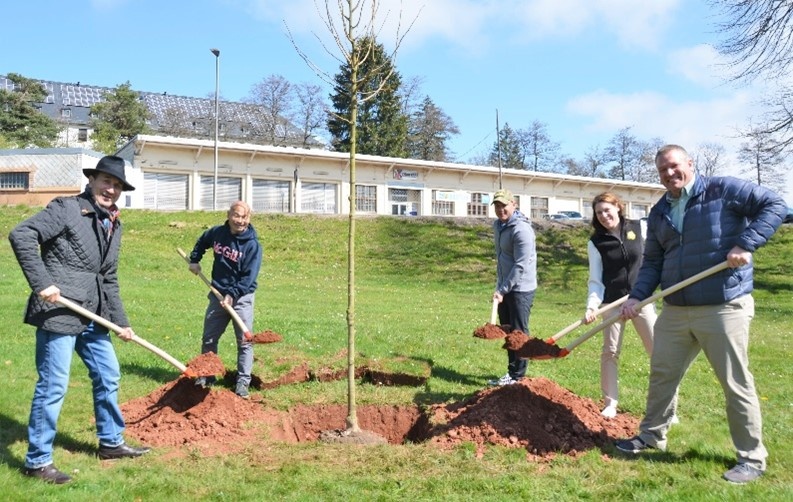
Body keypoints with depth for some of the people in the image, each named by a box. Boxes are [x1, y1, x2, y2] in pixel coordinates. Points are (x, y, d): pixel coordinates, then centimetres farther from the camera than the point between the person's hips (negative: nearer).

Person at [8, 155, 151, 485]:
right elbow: (21, 235, -18)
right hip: (58, 313, -8)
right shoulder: (66, 209, -8)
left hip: (92, 317, 8)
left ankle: (111, 442, 34)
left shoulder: (114, 226, 14)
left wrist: (121, 321, 18)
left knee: (108, 377, 17)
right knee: (53, 386, -3)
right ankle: (37, 461, 13)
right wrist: (42, 283, -24)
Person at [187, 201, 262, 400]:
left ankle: (243, 382, 4)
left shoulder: (252, 244, -15)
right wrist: (194, 260, 15)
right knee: (208, 339, 12)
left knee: (244, 342, -4)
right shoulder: (217, 233, -1)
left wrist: (232, 295, -26)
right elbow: (202, 242, 24)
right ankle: (206, 376, 26)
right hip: (218, 295, 5)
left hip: (242, 296, -4)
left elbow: (249, 277, -19)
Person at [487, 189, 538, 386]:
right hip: (504, 287, 9)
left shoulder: (522, 229, -20)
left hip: (520, 289, -9)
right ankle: (512, 371, 25)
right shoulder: (497, 224, 8)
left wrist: (503, 290, -22)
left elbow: (521, 266, -22)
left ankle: (517, 376, 8)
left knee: (519, 332, -1)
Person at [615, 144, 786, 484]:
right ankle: (651, 435, 33)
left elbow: (773, 205, -8)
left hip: (724, 307, -6)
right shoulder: (659, 213, 11)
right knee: (661, 374, 15)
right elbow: (652, 262, 12)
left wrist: (746, 244, -20)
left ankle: (752, 459, 16)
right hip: (675, 309, 6)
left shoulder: (723, 190, -6)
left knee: (736, 384, 2)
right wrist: (637, 296, -2)